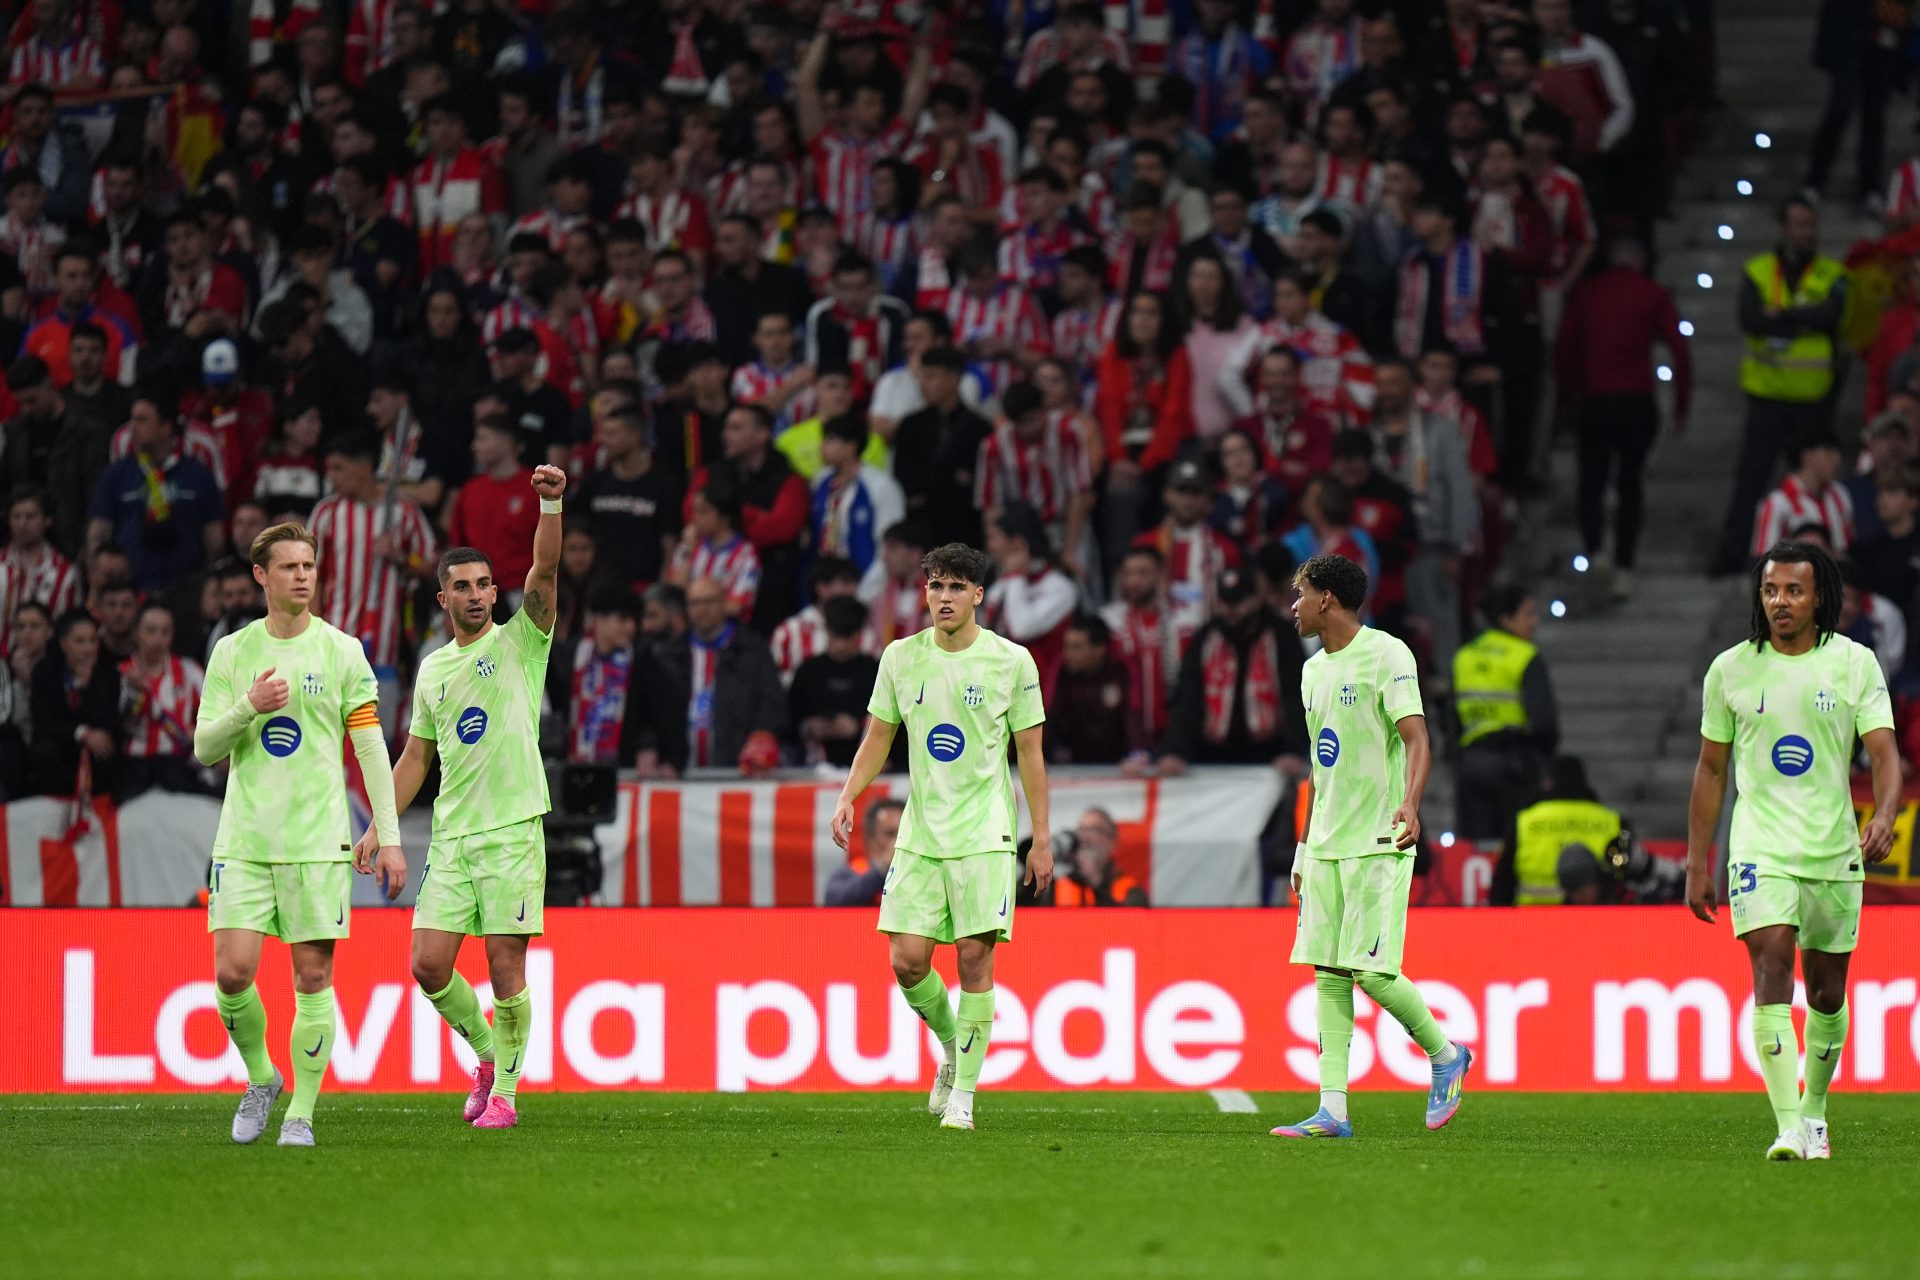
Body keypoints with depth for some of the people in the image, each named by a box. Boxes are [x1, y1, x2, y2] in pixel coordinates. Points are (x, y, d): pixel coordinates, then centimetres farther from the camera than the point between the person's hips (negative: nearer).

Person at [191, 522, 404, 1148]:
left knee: (313, 978, -4)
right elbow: (205, 749, 6)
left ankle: (301, 1113, 5)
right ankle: (260, 1078, 16)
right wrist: (249, 707, -13)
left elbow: (370, 747, 4)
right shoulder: (231, 652, 7)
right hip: (243, 839, 1)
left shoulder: (342, 651, 4)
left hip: (317, 840, -1)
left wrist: (389, 836, -2)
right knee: (232, 972, -9)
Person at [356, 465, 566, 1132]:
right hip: (451, 838, 4)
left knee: (506, 966, -6)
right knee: (429, 964, -3)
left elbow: (545, 572, -15)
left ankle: (505, 1091, 6)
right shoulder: (433, 669, 15)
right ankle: (488, 1055, 20)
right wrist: (379, 827, 14)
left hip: (513, 832, -4)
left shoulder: (519, 641, 2)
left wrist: (551, 505, -29)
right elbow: (415, 757, 21)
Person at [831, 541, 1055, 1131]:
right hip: (919, 834, 3)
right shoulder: (901, 657, 4)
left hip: (984, 836, -3)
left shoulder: (1011, 661, -2)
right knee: (907, 960, -4)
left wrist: (1042, 839, 1)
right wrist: (848, 797, -2)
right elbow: (878, 737, 14)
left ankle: (963, 1094, 0)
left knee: (974, 959, -8)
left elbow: (1030, 754, 2)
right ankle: (951, 1046, 25)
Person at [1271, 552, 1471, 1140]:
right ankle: (1332, 1111, 0)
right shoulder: (1314, 670, 17)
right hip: (1326, 847, 8)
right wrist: (1304, 848, 22)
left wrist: (1409, 804, -35)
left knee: (1371, 971, -11)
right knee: (1329, 975, 2)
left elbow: (1415, 737, -18)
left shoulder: (1386, 655, -8)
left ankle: (1446, 1055, 12)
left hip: (1377, 844, -8)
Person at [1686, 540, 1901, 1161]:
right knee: (1772, 969, -18)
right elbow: (1710, 770, 10)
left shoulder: (1855, 663, 1)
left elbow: (1884, 752, -4)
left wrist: (1884, 817, -25)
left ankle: (1813, 1110, 32)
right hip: (1760, 847, -1)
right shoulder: (1731, 670, 2)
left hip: (1835, 852, 1)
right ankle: (1787, 1127, -24)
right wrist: (1697, 865, 8)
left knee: (1826, 992, 9)